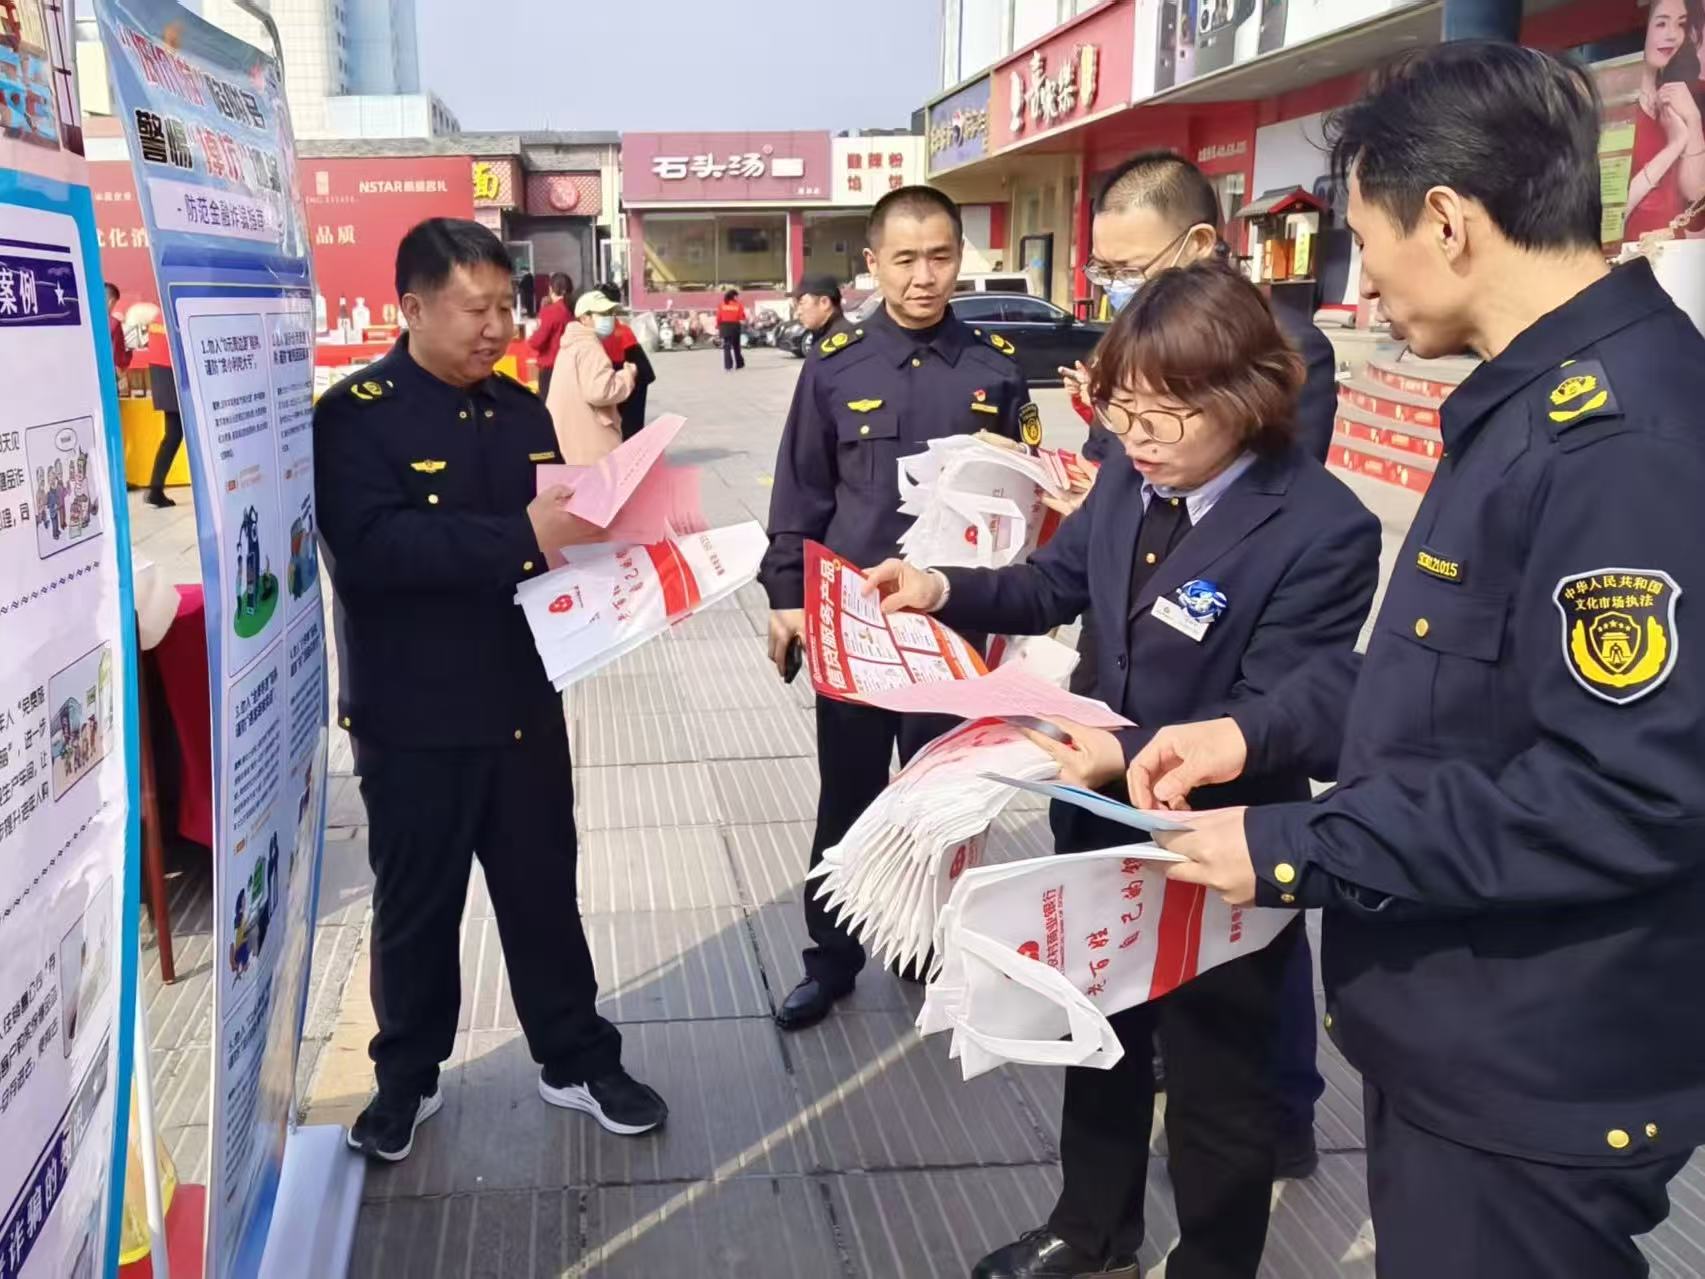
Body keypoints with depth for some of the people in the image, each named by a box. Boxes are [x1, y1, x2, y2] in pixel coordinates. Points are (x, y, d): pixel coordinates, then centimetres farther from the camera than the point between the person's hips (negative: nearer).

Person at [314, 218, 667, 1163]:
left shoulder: (521, 409, 7)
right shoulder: (354, 416, -12)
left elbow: (555, 529, 15)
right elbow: (372, 547, -27)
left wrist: (589, 529, -9)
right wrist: (522, 540, -34)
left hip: (523, 701, 5)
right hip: (413, 716, -4)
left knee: (544, 891, 15)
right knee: (416, 905, 11)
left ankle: (577, 1061, 30)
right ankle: (406, 1078, 31)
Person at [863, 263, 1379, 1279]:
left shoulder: (1324, 531, -25)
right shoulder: (1132, 479, -3)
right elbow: (1055, 585, 10)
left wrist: (1135, 755, -38)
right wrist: (945, 590, -6)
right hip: (1109, 822, 7)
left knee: (1218, 1087, 14)